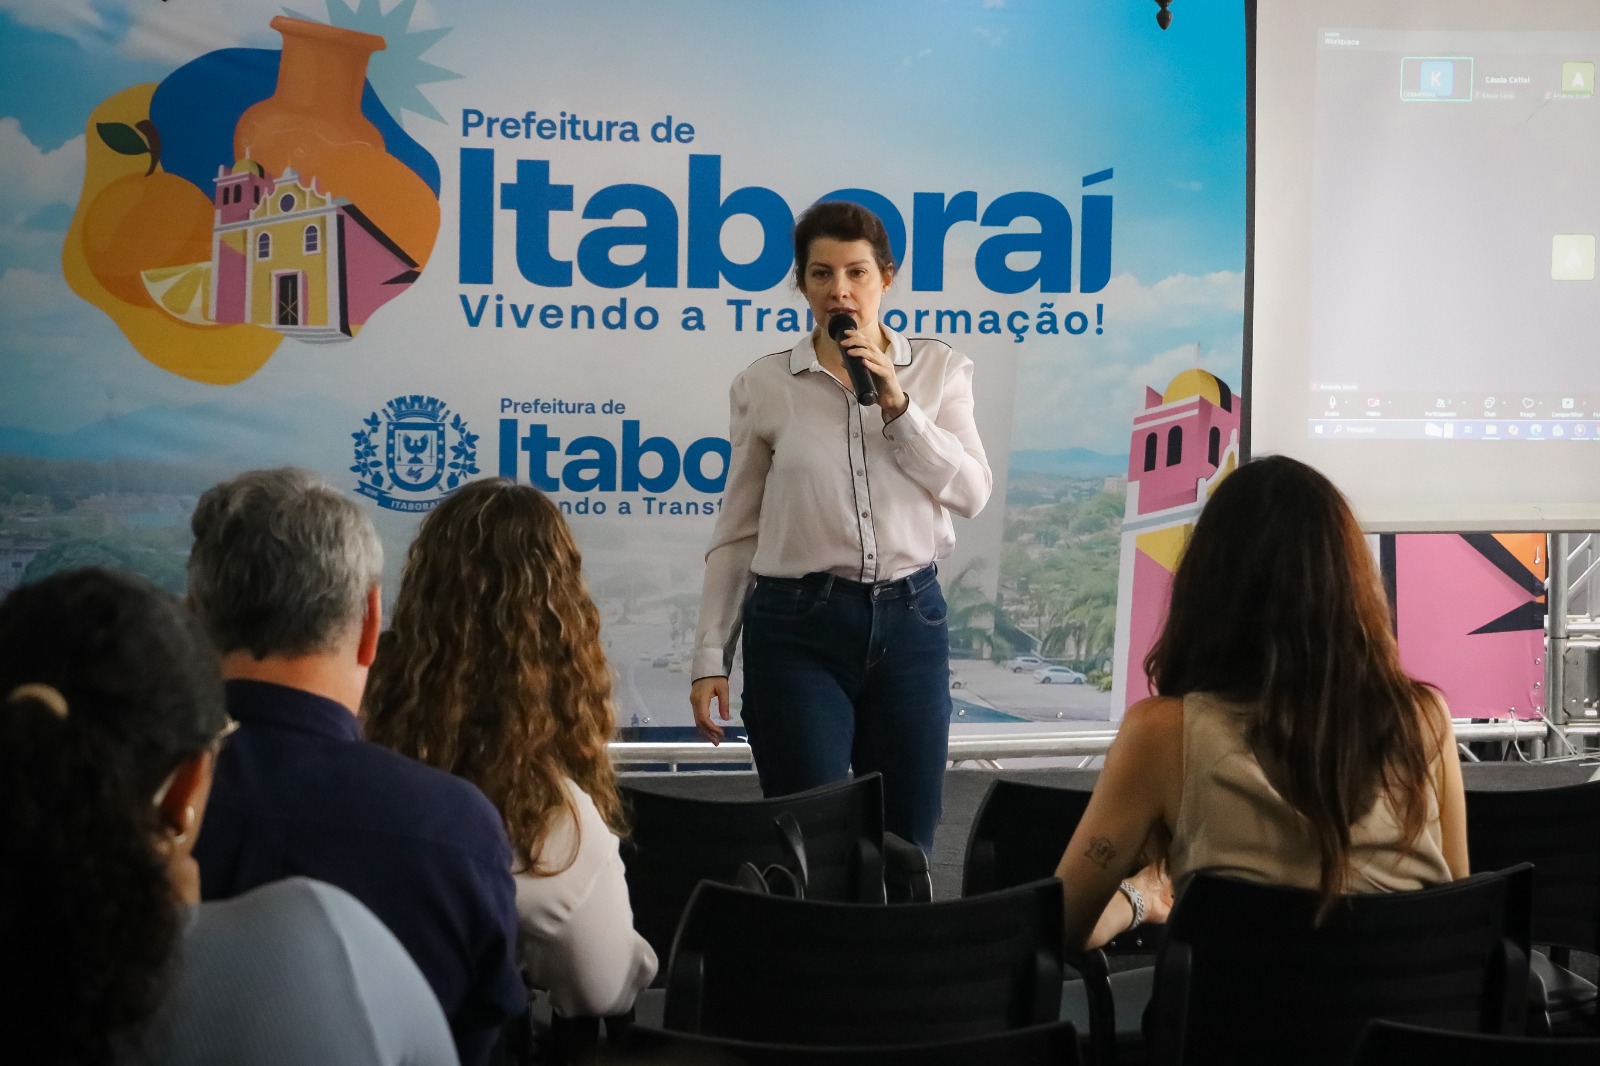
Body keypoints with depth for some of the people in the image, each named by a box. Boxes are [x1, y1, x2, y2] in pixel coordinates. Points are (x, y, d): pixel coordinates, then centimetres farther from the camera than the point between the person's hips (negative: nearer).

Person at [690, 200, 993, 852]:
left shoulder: (938, 370, 6)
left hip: (909, 620, 2)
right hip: (799, 626, -1)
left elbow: (972, 494, -3)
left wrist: (898, 406, -13)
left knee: (906, 846, 7)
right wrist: (709, 657, 4)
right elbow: (735, 534, 7)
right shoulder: (765, 386, 3)